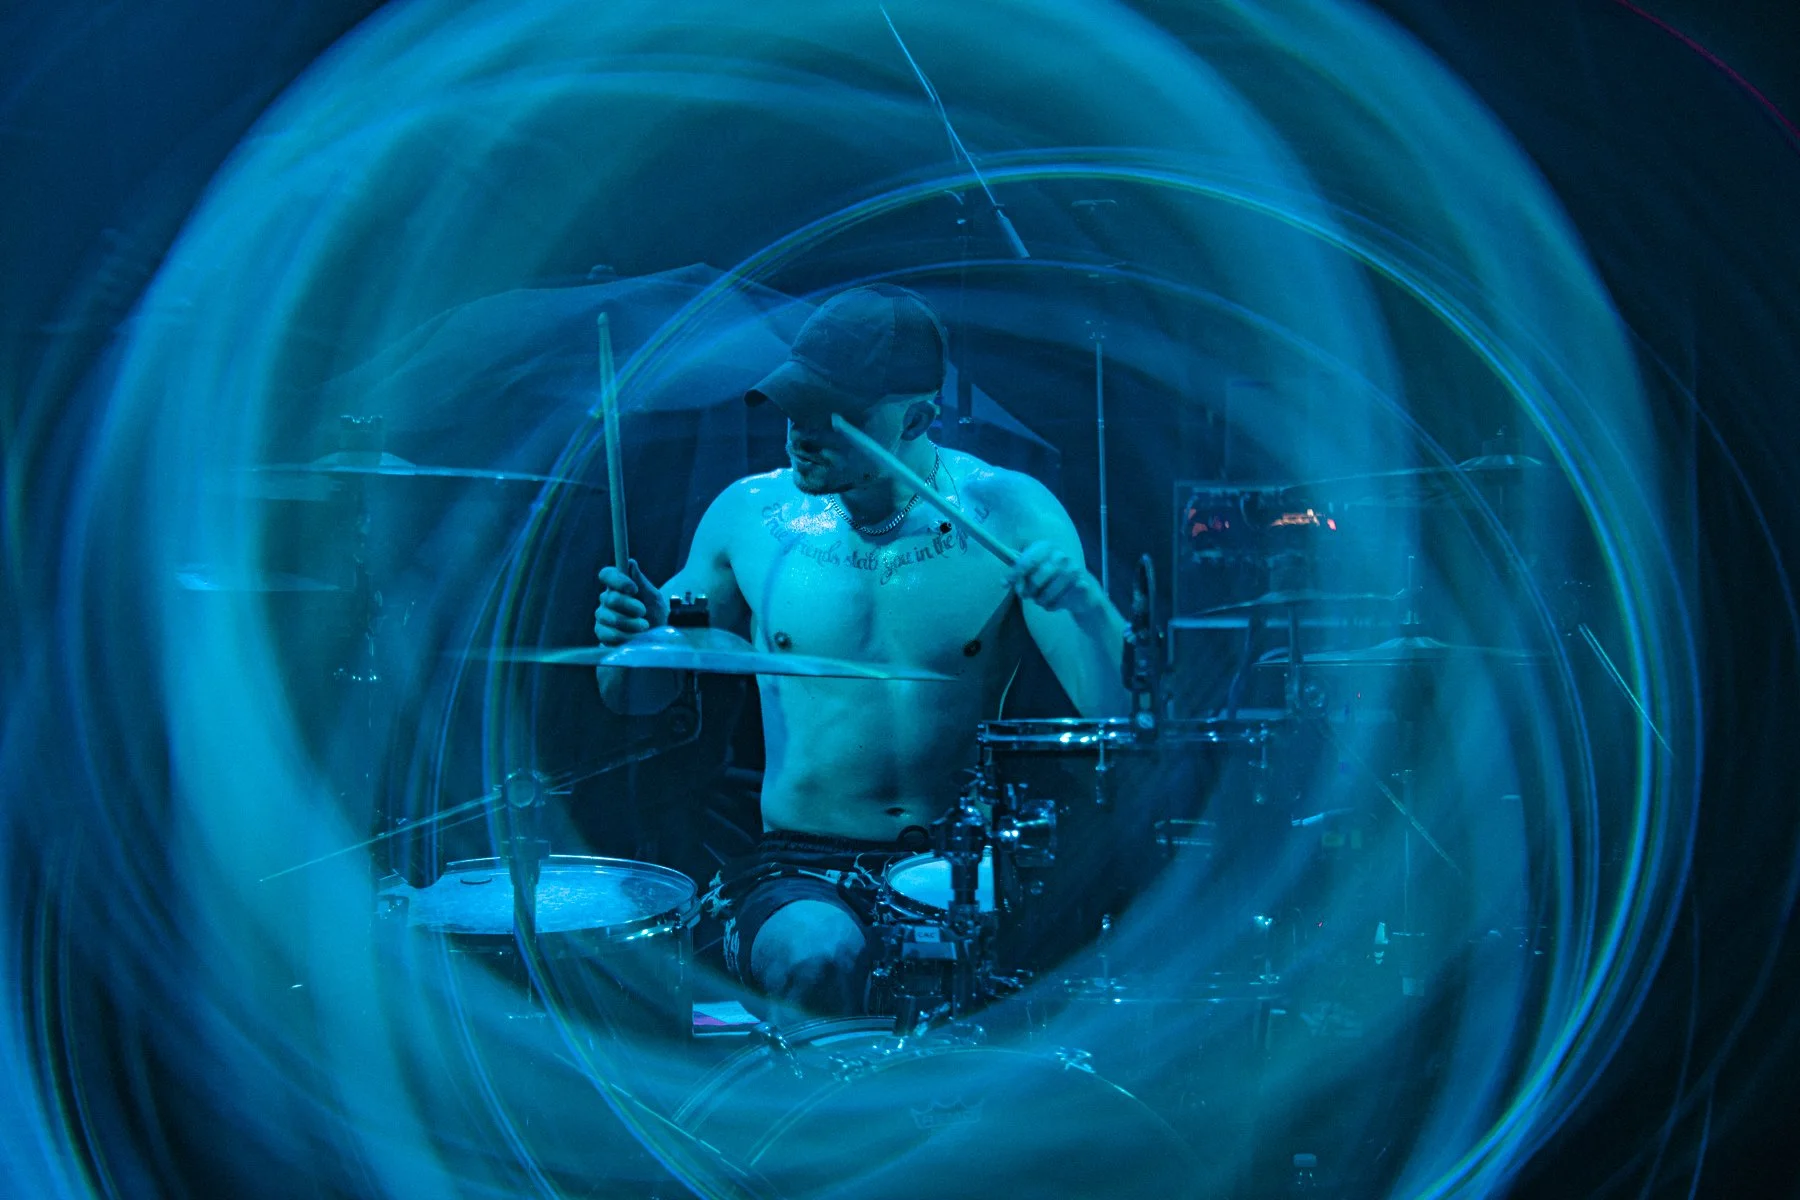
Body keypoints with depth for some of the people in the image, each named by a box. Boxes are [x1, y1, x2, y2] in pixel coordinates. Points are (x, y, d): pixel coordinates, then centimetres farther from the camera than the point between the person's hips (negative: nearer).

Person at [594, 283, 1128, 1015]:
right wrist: (631, 633, -12)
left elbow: (1118, 715, -11)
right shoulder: (751, 515, -1)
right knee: (813, 955, -31)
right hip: (803, 868, 0)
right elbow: (636, 697, 11)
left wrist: (1081, 599, -30)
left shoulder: (1009, 514, -5)